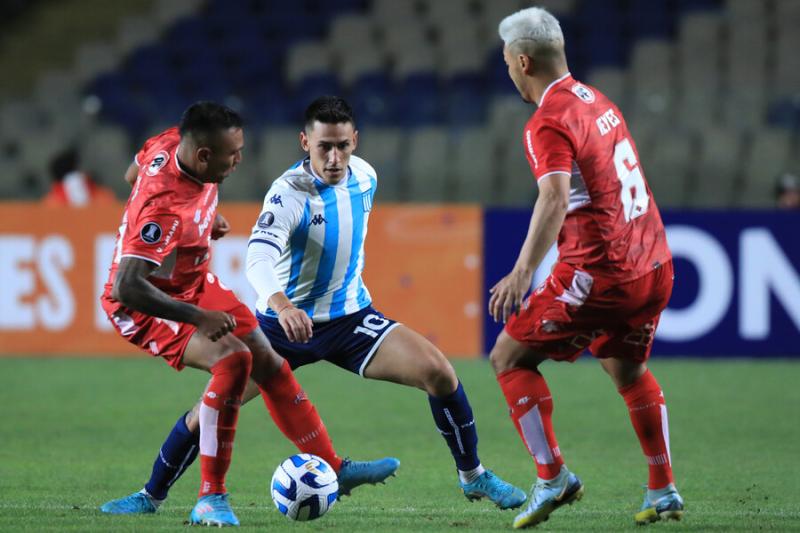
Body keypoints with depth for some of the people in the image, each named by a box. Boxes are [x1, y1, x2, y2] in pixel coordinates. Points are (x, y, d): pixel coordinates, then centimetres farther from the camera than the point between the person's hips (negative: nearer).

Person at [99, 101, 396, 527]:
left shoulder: (171, 145, -13)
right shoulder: (166, 211, -38)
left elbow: (134, 175, 10)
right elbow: (126, 287, -40)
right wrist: (198, 317, -33)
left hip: (194, 285, 10)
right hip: (144, 306, -10)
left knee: (268, 364, 10)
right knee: (232, 360, -29)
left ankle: (334, 470, 23)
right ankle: (210, 499, -21)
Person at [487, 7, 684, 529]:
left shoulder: (548, 123, -14)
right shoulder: (598, 101, 12)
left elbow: (555, 197, -30)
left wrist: (523, 271, -39)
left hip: (600, 271, -8)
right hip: (655, 263, 8)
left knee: (509, 357, 3)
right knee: (627, 368, 27)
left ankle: (553, 478, -2)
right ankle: (663, 491, 26)